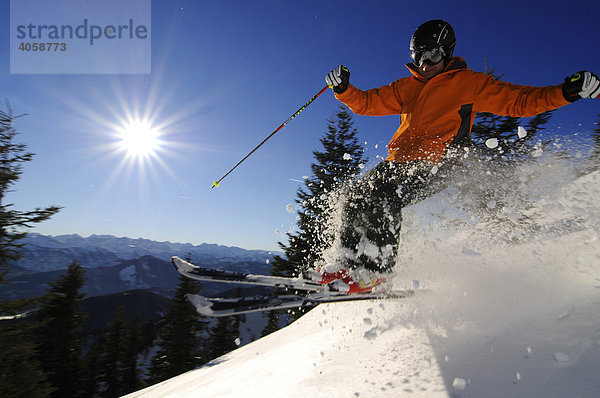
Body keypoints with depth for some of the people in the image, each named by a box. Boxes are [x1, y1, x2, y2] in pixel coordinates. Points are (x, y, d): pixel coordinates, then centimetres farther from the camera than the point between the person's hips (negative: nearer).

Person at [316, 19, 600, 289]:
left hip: (432, 166, -6)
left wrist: (566, 92, -7)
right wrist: (343, 88, 0)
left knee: (382, 193, -30)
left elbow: (518, 101, 7)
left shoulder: (469, 83, 9)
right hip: (399, 161, 6)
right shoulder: (406, 87, 22)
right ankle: (346, 262, -1)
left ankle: (377, 269, -24)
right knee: (358, 193, -8)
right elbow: (367, 103, 18)